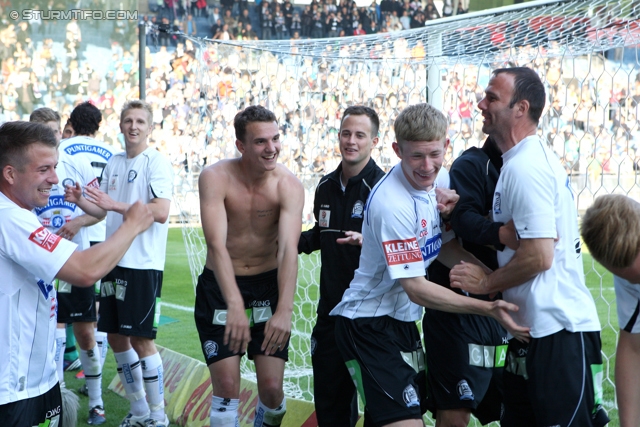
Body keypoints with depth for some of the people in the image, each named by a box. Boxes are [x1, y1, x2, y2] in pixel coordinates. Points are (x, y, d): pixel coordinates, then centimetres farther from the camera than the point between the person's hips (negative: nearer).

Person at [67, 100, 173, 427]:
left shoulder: (156, 162, -9)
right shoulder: (114, 163, 13)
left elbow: (161, 213, -20)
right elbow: (102, 211, 18)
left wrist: (116, 204, -25)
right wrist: (80, 201, -2)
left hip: (143, 263, -8)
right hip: (114, 261, 8)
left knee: (140, 339, -4)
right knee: (115, 336, 12)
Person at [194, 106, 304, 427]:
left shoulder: (289, 185, -14)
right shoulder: (215, 178, -17)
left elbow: (289, 250, -25)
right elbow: (217, 245, -27)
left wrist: (284, 310, -38)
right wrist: (235, 305, -40)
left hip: (268, 286, 1)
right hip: (220, 287, -1)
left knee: (272, 388, -2)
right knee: (226, 386, -9)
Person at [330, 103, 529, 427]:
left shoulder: (430, 184, 1)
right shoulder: (392, 204, -26)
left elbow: (443, 249, 8)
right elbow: (416, 289, -24)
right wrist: (488, 309, -27)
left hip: (402, 322, 9)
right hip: (370, 326, -9)